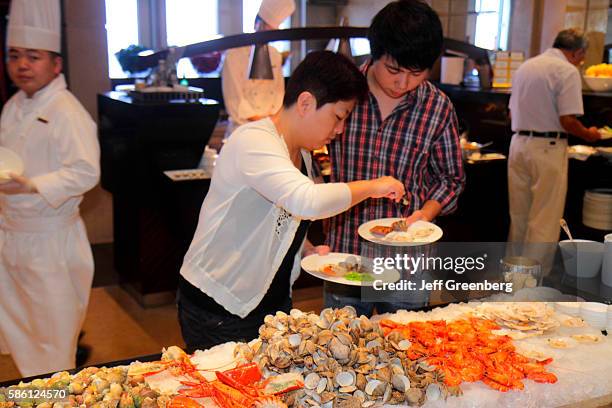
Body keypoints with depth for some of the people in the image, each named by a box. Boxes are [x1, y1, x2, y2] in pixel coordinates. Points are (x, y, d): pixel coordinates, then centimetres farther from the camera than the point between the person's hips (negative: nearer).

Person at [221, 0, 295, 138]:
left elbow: (279, 91, 12)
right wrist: (261, 121, -12)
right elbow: (234, 99, -11)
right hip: (243, 126, -5)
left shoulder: (275, 56, 10)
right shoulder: (235, 54, -7)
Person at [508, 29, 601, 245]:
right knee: (545, 221, 1)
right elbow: (567, 120, -17)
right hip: (547, 148, -7)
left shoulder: (525, 66, 13)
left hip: (518, 144, 7)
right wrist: (589, 135, 0)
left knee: (518, 217, 16)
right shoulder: (567, 71, -10)